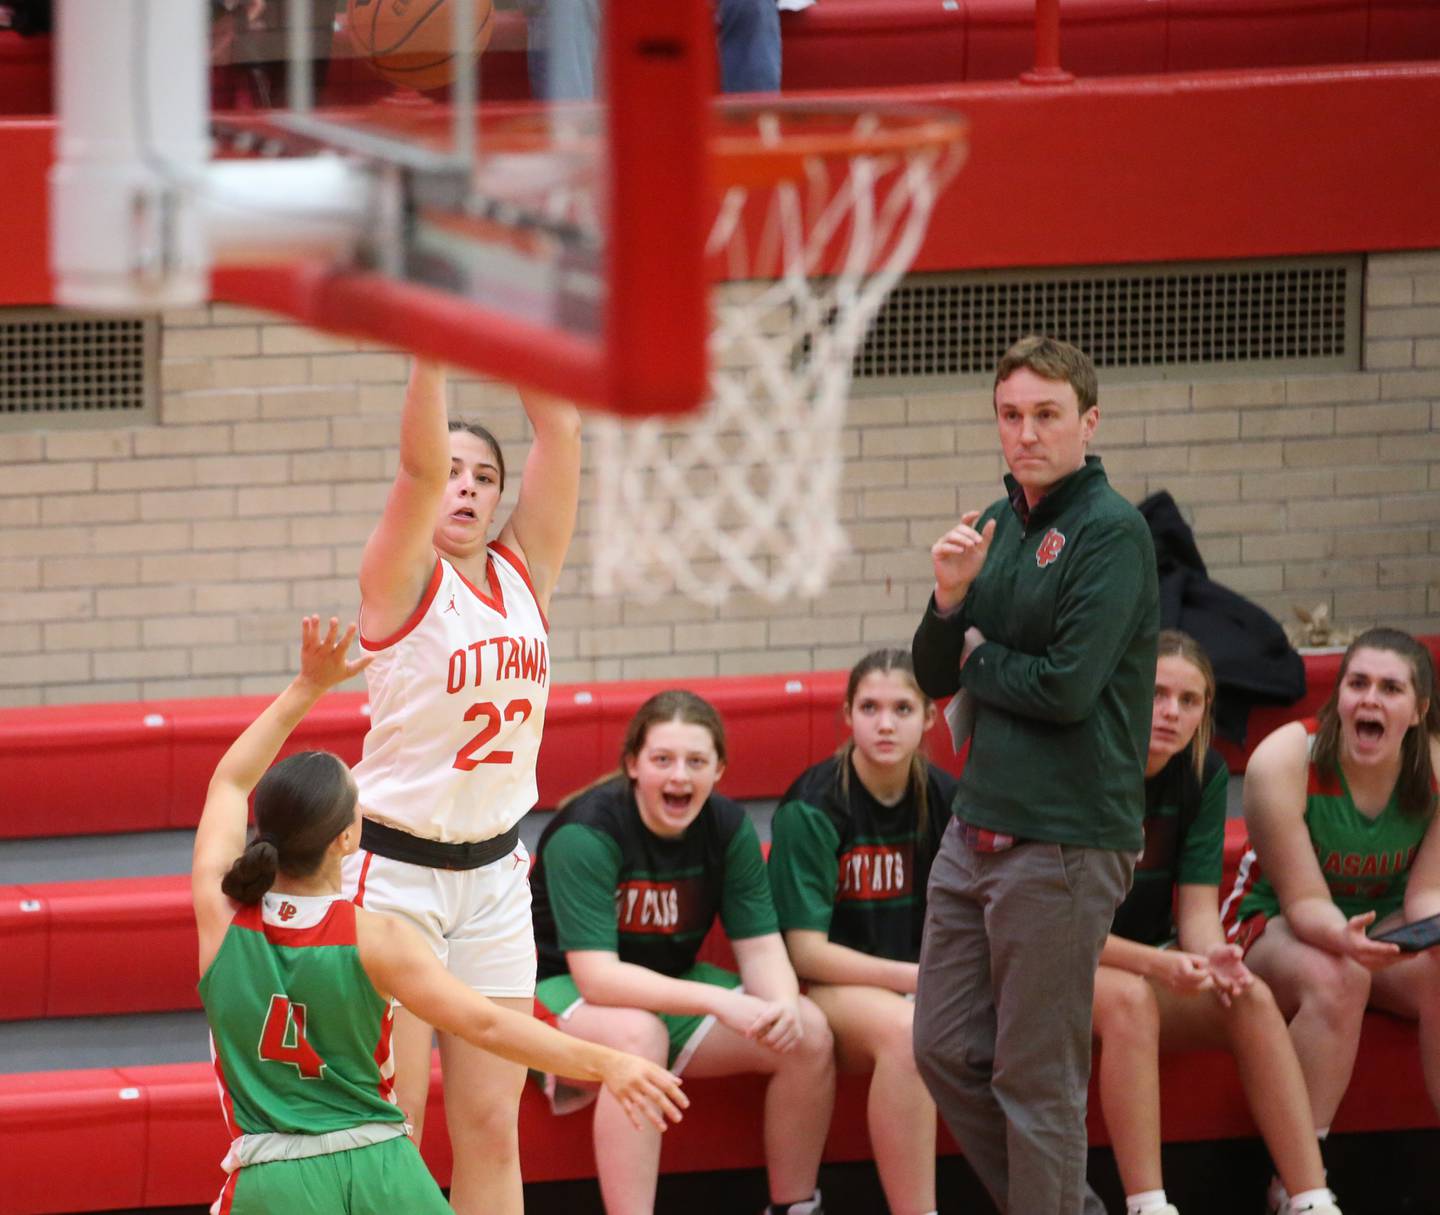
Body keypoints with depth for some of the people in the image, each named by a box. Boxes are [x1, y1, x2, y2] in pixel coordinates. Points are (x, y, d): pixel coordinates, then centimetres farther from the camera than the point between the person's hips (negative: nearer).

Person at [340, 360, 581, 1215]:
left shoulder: (524, 572, 6)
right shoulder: (403, 580, -7)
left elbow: (560, 428, -2)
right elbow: (419, 462, -23)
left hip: (494, 870, 5)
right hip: (395, 865, -5)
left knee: (491, 1127, 4)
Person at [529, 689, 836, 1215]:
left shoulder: (728, 827, -5)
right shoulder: (586, 833, -24)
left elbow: (761, 948, -6)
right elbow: (596, 975, -31)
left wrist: (783, 1004, -31)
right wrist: (717, 1002, -39)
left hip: (670, 988, 6)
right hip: (558, 994, -6)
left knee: (808, 1033, -14)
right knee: (638, 1033, -39)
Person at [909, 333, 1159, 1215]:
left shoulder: (1111, 532, -11)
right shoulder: (995, 527, 12)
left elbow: (1069, 687, -19)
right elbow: (936, 679, 13)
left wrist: (980, 660, -2)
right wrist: (950, 599, -7)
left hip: (1065, 839, -8)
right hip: (980, 830, 8)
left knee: (1037, 1078, -2)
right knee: (946, 1050, 11)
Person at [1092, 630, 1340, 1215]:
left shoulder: (1204, 773, 0)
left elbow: (1199, 908, -4)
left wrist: (1210, 958, -28)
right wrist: (1156, 965, -33)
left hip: (1151, 960, 5)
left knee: (1252, 999, -23)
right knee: (1128, 997, -37)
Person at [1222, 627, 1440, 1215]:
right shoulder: (1284, 761, -22)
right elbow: (1305, 901, -21)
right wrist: (1342, 938, -43)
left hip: (1381, 924, 3)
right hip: (1277, 926, -3)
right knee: (1336, 978, -37)